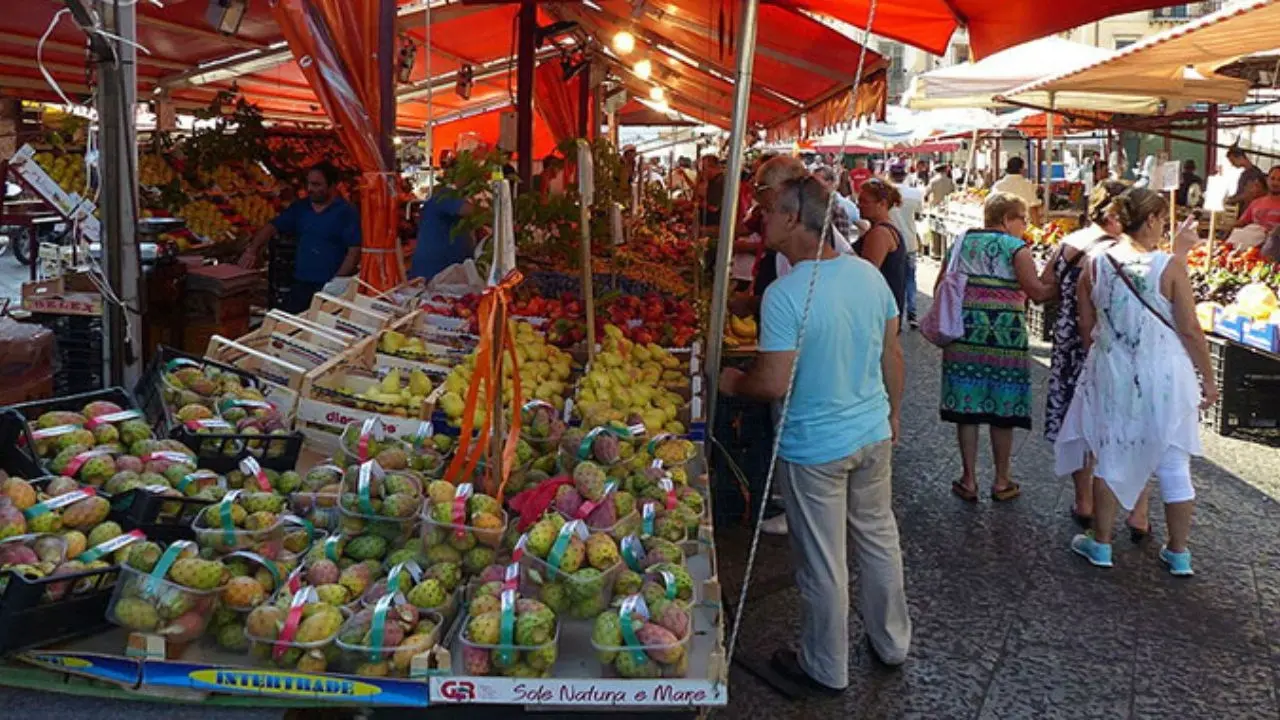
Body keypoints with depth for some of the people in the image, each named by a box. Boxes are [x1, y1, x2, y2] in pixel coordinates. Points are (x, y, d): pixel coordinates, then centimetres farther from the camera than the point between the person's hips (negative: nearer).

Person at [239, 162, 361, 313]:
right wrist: (251, 251, -4)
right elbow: (271, 227, 13)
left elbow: (354, 251, -11)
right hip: (300, 284, 5)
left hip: (330, 287, -5)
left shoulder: (346, 212, -5)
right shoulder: (299, 208, 12)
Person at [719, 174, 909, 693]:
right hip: (873, 436, 7)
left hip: (814, 449, -6)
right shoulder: (868, 274, -3)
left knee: (823, 566, 10)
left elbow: (773, 384, -23)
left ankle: (826, 669, 29)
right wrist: (891, 413, 20)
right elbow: (892, 355, 6)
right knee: (880, 542, 22)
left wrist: (731, 381, -2)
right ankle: (892, 643, 41)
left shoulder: (784, 294, -23)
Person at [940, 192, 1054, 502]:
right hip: (1005, 335, -3)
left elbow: (940, 288, 13)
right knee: (1002, 409, 7)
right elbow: (1037, 292, -13)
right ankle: (1002, 482, 18)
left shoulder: (961, 242, 11)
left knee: (967, 407, 7)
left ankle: (969, 481, 13)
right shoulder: (1016, 248, -2)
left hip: (964, 333, 4)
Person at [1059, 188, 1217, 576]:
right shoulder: (1170, 267, -13)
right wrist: (1208, 378, 1)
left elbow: (1086, 327, 4)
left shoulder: (1095, 265, -4)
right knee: (1173, 464, 11)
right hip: (1164, 376, -2)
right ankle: (1178, 552, 23)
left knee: (1110, 456, 14)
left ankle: (1101, 544, 22)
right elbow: (1190, 330, -10)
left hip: (1112, 374, 2)